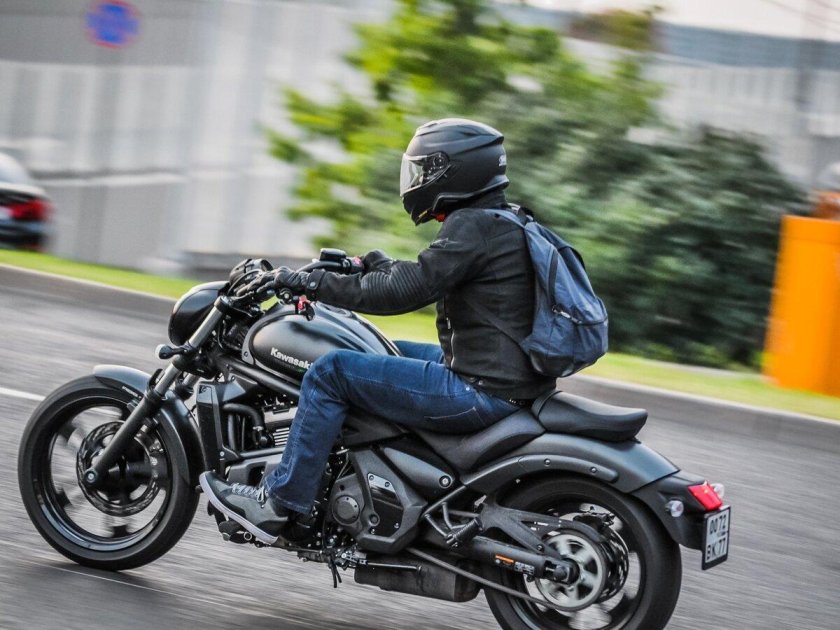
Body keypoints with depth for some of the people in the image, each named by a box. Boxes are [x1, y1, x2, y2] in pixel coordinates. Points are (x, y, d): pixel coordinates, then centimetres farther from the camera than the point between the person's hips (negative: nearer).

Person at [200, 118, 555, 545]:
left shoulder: (473, 227, -16)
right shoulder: (501, 222, 15)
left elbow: (402, 291, -21)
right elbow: (419, 275, 27)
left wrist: (312, 284, -14)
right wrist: (366, 262, 25)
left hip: (481, 393, -10)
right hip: (508, 379, 10)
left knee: (331, 371, -7)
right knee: (385, 353, 29)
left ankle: (279, 502, -4)